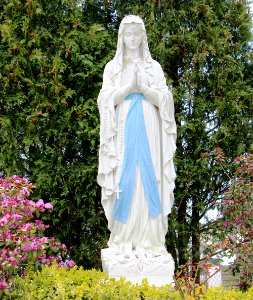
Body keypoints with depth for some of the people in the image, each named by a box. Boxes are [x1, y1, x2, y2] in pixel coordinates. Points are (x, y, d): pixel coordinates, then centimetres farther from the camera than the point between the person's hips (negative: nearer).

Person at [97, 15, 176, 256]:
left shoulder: (153, 67, 11)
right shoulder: (112, 67, 10)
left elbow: (164, 100, 3)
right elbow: (106, 100, -1)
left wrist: (144, 87, -12)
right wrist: (129, 86, -13)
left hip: (148, 131, 1)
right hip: (124, 132, -1)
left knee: (148, 179, -4)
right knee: (124, 180, -6)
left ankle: (149, 239, -1)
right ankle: (123, 239, -1)